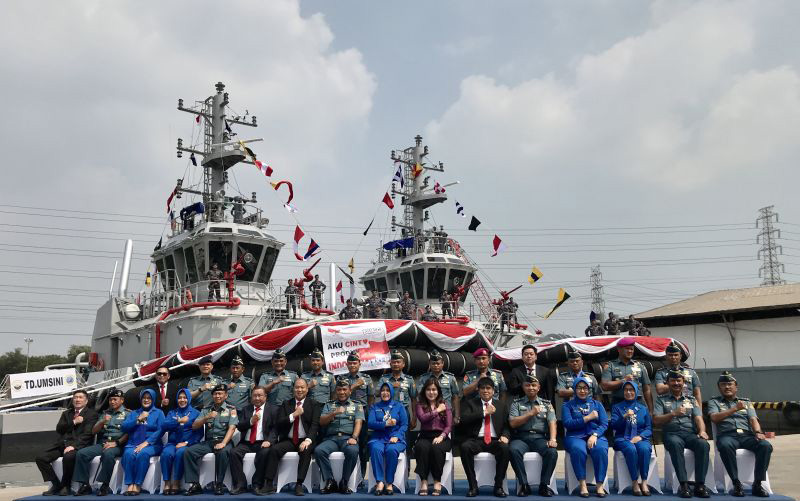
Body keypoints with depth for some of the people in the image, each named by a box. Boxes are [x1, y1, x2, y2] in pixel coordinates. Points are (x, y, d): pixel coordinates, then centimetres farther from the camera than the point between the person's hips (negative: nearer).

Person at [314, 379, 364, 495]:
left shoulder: (357, 406, 18)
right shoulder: (329, 405, 22)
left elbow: (358, 423, 2)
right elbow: (321, 422, 9)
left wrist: (354, 437, -16)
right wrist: (334, 413, -9)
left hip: (348, 438, -2)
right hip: (331, 438, 2)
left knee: (352, 451, -36)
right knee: (318, 450, -30)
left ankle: (344, 483, -19)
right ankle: (330, 482, -18)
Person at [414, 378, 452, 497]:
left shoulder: (445, 405, 12)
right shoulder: (419, 405, 12)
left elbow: (449, 426, 2)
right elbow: (423, 418, -11)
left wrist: (441, 436, -16)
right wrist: (437, 410, -3)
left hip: (441, 437, 0)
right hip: (425, 437, 0)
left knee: (437, 448, -35)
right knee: (423, 447, -35)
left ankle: (437, 481, -24)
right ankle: (423, 481, -29)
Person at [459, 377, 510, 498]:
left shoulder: (500, 405, 19)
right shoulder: (470, 403, 13)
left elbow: (507, 425, 13)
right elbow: (464, 419, -5)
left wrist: (505, 436, -10)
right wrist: (484, 412, -7)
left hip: (495, 441, 1)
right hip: (476, 440, -1)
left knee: (505, 448, -32)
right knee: (465, 447, -34)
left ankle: (498, 486, -20)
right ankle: (473, 486, -22)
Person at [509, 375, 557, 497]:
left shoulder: (547, 404, 16)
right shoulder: (516, 403, 13)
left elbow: (552, 422, 3)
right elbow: (512, 423, 1)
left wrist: (552, 439, -15)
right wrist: (531, 413, -5)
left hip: (540, 438, 1)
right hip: (521, 437, -1)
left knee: (552, 452, -30)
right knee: (514, 450, -33)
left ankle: (544, 485, -15)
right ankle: (523, 484, -20)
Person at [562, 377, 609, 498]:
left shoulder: (597, 404, 20)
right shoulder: (568, 405, 15)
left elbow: (604, 424, 7)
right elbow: (568, 424, -2)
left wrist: (595, 435, -12)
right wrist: (588, 418, -5)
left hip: (596, 436, 1)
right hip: (575, 437, -1)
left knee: (601, 450, -33)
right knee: (578, 449, -36)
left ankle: (600, 485, -27)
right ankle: (582, 484, -28)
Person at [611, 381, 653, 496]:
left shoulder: (643, 408, 18)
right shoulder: (617, 407, 13)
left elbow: (649, 428, 10)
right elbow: (614, 426, 0)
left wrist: (640, 436, -10)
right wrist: (625, 417, -17)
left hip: (640, 438, 1)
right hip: (623, 438, -1)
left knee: (644, 448, -34)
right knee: (631, 449, -35)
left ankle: (644, 482, -28)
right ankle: (635, 483, -26)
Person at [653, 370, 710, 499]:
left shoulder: (691, 400, 23)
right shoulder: (661, 400, 15)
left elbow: (698, 418, 10)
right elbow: (656, 420, 2)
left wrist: (702, 431, -12)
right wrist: (673, 413, -12)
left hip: (690, 433, 2)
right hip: (671, 433, -2)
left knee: (703, 444, -32)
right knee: (676, 444, -38)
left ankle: (700, 485, -29)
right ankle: (683, 484, -36)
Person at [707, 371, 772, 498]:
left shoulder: (746, 402, 26)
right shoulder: (714, 402, 18)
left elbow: (753, 419, 11)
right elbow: (714, 418, -1)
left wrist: (758, 432, -11)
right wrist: (735, 409, -11)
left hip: (747, 435, 3)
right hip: (727, 435, -3)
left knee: (766, 445, -29)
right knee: (725, 446, -39)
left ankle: (757, 484, -23)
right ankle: (736, 483, -29)